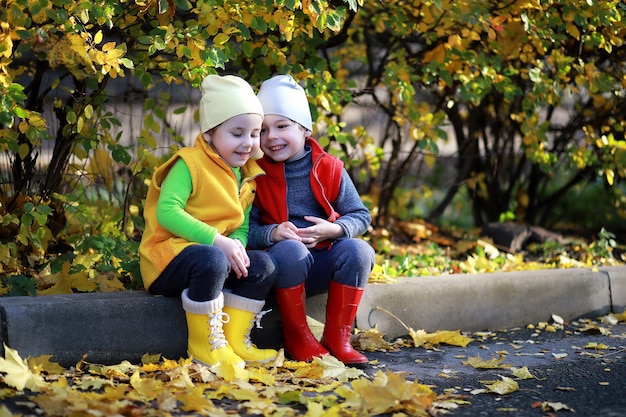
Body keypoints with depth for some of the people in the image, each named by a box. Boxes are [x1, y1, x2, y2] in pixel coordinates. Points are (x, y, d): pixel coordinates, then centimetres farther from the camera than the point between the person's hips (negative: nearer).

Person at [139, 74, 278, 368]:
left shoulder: (246, 176, 12)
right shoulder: (190, 164, -13)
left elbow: (242, 226, 11)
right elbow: (167, 211, -25)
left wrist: (237, 244, -15)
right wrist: (217, 240, -29)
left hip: (219, 254, 8)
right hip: (167, 257, -8)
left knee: (263, 265, -12)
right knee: (212, 260, -37)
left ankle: (235, 340, -5)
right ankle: (204, 345, -21)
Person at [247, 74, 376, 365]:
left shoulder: (329, 168, 4)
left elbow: (360, 216, 5)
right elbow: (246, 227, -5)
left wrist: (333, 229, -16)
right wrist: (272, 233, -26)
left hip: (323, 267, 2)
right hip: (285, 266, -2)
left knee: (358, 250, -26)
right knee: (290, 250, -35)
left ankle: (337, 337, -15)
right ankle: (297, 339, -19)